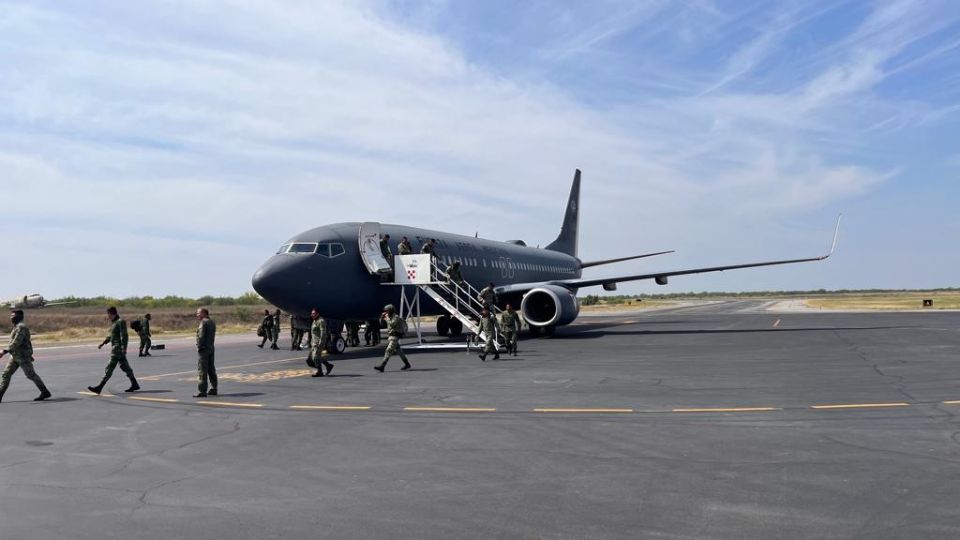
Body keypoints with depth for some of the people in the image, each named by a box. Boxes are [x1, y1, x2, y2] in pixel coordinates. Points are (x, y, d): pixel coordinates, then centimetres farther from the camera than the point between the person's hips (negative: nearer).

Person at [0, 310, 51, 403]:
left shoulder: (21, 327, -17)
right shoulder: (17, 327, 15)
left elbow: (16, 342, -25)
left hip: (23, 356, -9)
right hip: (15, 356, 9)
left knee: (31, 375, -4)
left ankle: (45, 392, 5)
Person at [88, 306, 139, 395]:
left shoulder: (121, 322, -13)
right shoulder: (113, 322, 15)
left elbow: (124, 336, -19)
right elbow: (111, 335, 26)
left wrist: (124, 348, -25)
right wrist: (103, 343, 18)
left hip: (118, 348, -10)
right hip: (115, 348, 10)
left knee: (110, 368, -7)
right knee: (124, 367, 11)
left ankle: (99, 388, -5)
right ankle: (134, 385, 15)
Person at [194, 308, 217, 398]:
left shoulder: (204, 322, -13)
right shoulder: (212, 322, 15)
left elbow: (201, 336, -19)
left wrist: (199, 347, -13)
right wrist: (210, 345, 13)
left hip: (204, 349, -9)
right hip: (211, 348, 9)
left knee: (202, 371, -7)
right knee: (211, 370, 13)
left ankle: (202, 391, -8)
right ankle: (213, 389, 18)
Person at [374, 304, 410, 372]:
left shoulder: (396, 317, -11)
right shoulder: (390, 318, 15)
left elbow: (392, 324, -26)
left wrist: (387, 317, -16)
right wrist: (382, 317, 4)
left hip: (394, 337, -10)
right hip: (390, 336, 10)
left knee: (388, 351, -16)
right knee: (398, 351, 14)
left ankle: (382, 366, -22)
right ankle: (407, 364, 22)